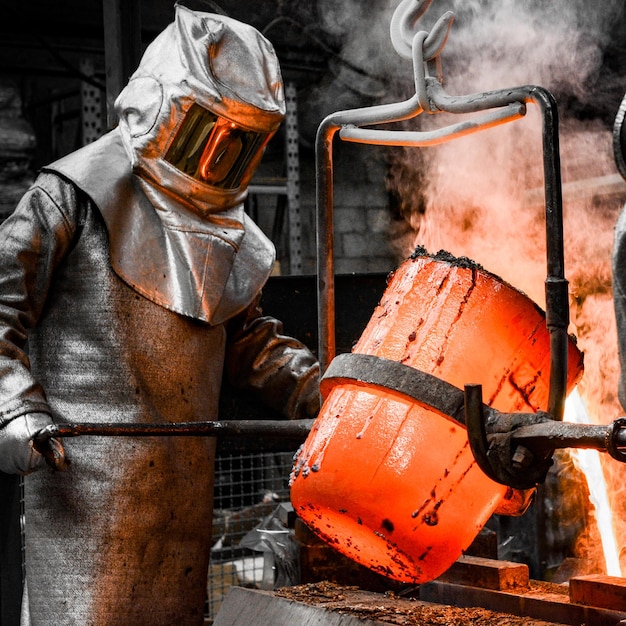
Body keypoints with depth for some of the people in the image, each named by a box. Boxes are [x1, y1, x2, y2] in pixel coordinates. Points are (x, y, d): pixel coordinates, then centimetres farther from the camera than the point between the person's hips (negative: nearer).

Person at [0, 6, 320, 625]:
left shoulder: (218, 226, 16)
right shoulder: (74, 196, -6)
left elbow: (245, 334, 23)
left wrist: (313, 389, 8)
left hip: (184, 478, 7)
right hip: (85, 468, -7)